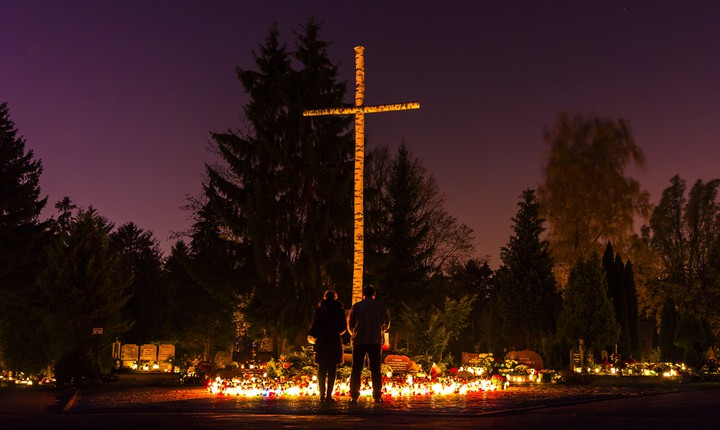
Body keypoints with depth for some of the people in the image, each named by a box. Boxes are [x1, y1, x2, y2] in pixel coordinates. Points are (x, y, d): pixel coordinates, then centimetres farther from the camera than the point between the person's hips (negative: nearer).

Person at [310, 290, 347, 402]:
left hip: (321, 342, 1)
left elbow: (315, 325, 1)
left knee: (321, 369, 7)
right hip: (335, 342, -1)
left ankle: (322, 395, 5)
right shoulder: (339, 310, 1)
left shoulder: (319, 309, 3)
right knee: (332, 370, 1)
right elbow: (343, 328, 3)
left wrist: (315, 337, 15)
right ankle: (329, 395, -3)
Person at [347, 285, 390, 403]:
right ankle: (377, 396, 1)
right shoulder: (381, 306, 5)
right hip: (376, 341, 0)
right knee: (375, 369, 5)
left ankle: (354, 396, 0)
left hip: (359, 341, 0)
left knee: (356, 369, 4)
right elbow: (386, 324, 11)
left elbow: (350, 324, 9)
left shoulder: (356, 306, 4)